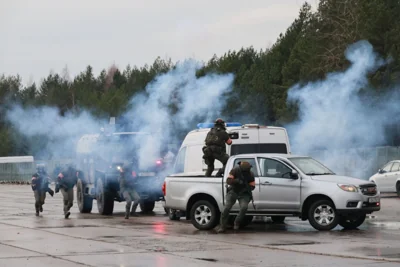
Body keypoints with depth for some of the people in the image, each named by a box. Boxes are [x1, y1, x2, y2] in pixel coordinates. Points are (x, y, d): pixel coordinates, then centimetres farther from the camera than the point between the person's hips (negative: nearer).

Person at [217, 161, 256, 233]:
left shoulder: (251, 174, -10)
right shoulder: (235, 170, -14)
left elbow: (252, 186, -4)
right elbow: (228, 180, -18)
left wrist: (247, 188, -26)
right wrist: (237, 181, -36)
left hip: (244, 194, 0)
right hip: (233, 191, 0)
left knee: (244, 207, -26)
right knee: (227, 207, -16)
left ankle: (236, 223, -3)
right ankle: (222, 226, -5)